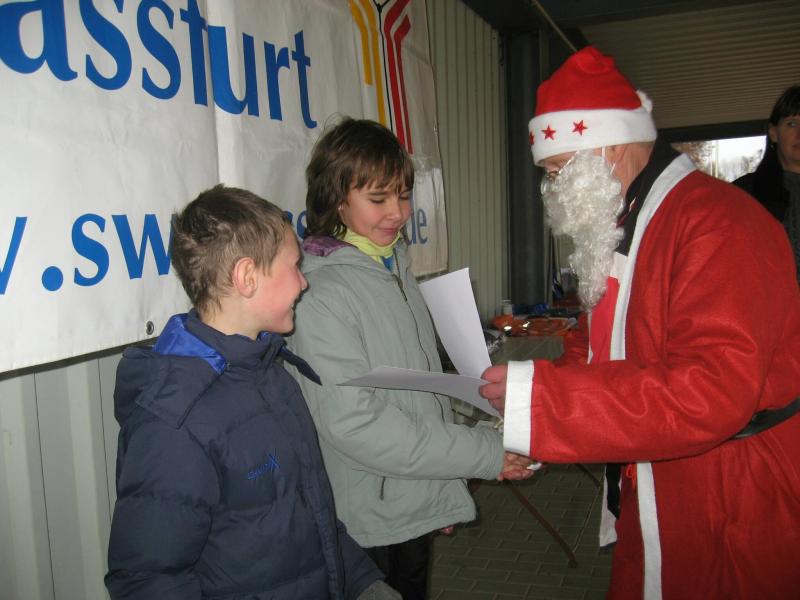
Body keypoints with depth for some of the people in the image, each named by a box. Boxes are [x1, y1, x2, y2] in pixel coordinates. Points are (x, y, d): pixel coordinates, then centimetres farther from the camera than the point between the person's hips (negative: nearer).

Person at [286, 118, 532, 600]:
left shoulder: (397, 270, 5)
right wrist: (486, 453, -21)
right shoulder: (319, 292, -20)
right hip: (370, 524, -7)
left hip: (420, 509, 7)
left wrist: (445, 488, 14)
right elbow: (354, 424, -24)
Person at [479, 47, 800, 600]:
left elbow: (709, 394, -33)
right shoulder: (624, 228, 9)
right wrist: (533, 382, -2)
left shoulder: (719, 223, -23)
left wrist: (537, 394, -32)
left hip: (736, 513, -8)